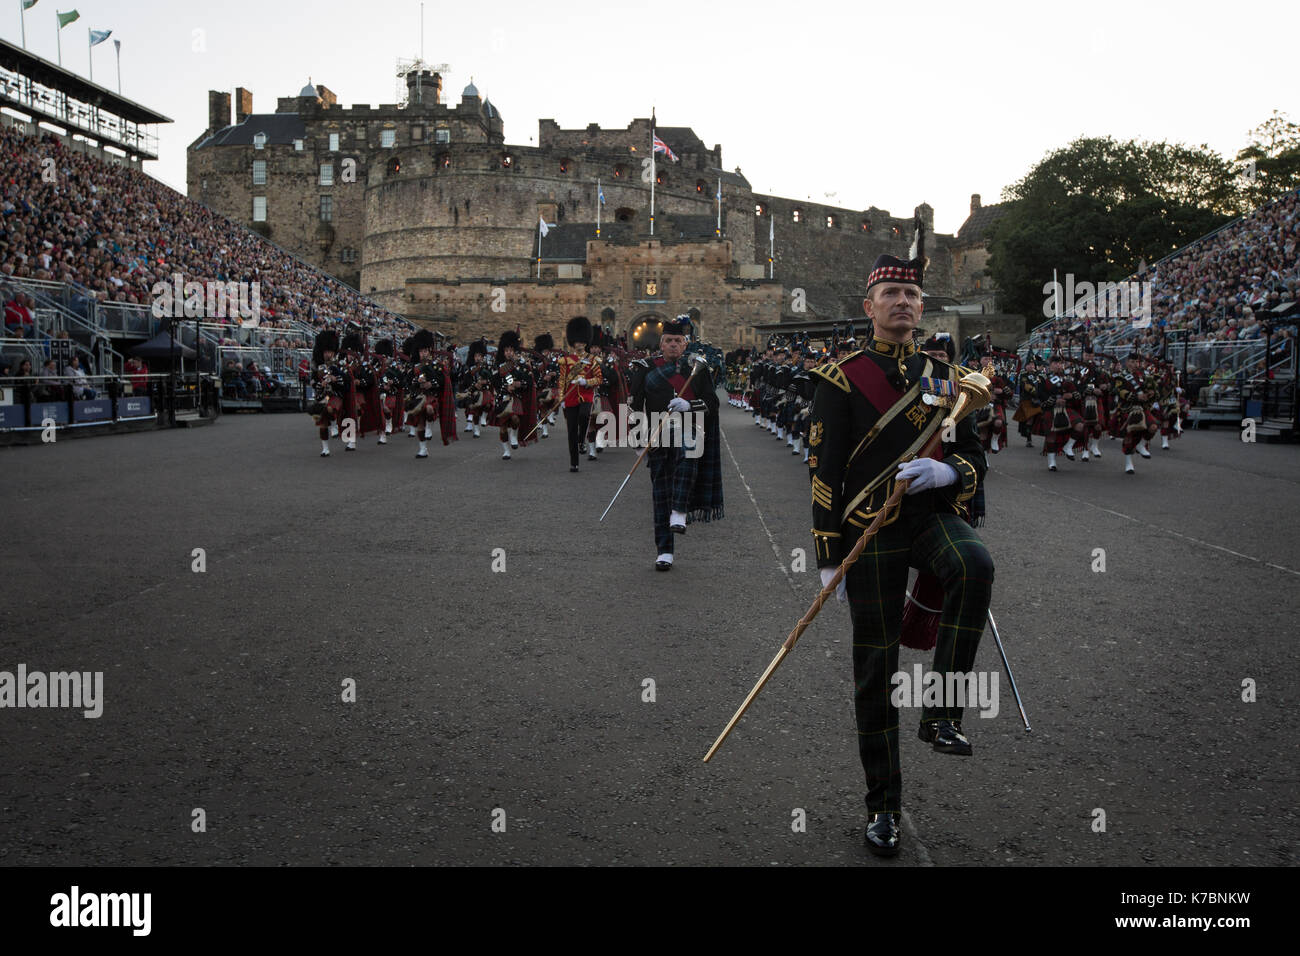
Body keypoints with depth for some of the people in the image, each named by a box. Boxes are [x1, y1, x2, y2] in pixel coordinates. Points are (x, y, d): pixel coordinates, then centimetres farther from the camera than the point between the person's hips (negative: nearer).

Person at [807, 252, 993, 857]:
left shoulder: (943, 377, 11)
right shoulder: (841, 378, 0)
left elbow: (976, 458, 12)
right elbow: (824, 472, -2)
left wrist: (945, 472, -13)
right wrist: (829, 559, -7)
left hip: (936, 517, 3)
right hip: (872, 531, -2)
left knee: (976, 566, -33)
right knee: (875, 670, 2)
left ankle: (942, 712, -19)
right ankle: (883, 805, 17)